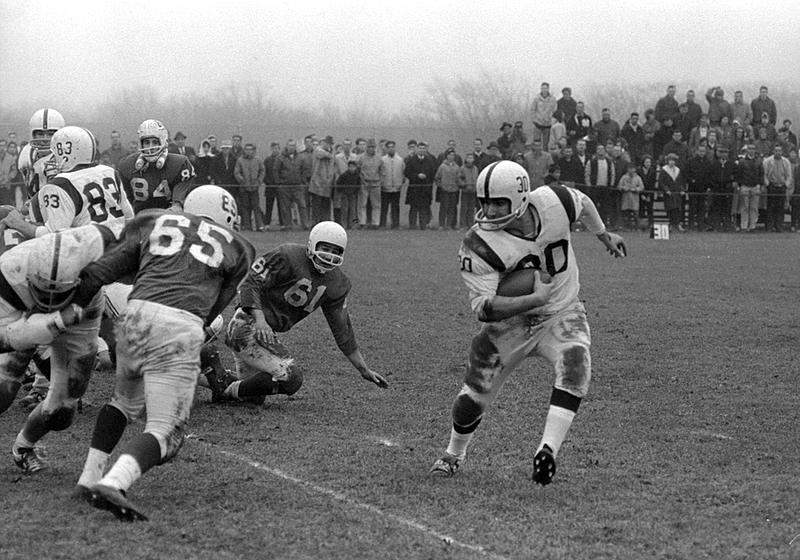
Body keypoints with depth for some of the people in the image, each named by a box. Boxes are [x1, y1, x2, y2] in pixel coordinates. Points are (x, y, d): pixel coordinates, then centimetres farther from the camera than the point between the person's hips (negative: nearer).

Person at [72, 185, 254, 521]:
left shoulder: (152, 224, 23)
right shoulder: (235, 250, 21)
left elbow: (97, 273, 16)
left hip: (137, 316, 4)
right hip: (182, 329, -3)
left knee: (126, 401, 30)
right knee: (165, 432, -3)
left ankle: (89, 478, 21)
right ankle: (113, 483, -29)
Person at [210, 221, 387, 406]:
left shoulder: (336, 285, 6)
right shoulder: (288, 257, -16)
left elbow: (342, 330, 12)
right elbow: (251, 284, -17)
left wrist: (364, 370, 12)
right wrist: (260, 319, -32)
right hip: (247, 326, -9)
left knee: (254, 398, 12)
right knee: (291, 377, -22)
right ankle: (229, 392, -9)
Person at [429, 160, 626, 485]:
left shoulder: (554, 203, -18)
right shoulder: (479, 245, -27)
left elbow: (582, 203, 8)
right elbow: (482, 308, -31)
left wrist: (604, 236, 24)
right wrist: (535, 299, -42)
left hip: (562, 314, 1)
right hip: (510, 322, -1)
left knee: (575, 365, -30)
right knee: (472, 399, 5)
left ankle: (548, 449, -31)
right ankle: (454, 455, 36)